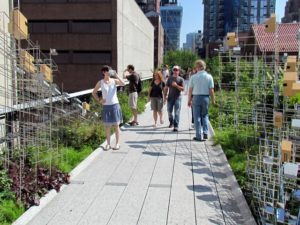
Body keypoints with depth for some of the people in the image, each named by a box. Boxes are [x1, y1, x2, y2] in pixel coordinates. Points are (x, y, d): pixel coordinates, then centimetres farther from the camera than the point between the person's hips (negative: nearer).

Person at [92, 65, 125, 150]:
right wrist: (99, 100, -1)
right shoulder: (100, 82, 0)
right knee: (107, 126, 6)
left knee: (116, 125, 4)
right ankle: (108, 144, 15)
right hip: (106, 106, 0)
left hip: (115, 105, 0)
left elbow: (123, 84, -20)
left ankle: (117, 143, 12)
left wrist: (116, 75, -19)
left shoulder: (114, 81, -1)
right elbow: (94, 93, 10)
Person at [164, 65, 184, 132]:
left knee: (177, 112, -6)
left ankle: (176, 126, -4)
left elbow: (182, 89, -5)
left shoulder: (181, 79, 0)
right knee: (169, 111, 13)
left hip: (177, 97, -3)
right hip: (170, 97, 3)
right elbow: (166, 88, 10)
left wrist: (176, 85, -18)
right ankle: (171, 122, 36)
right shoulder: (170, 78, 8)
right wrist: (165, 95, 2)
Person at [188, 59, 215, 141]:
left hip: (196, 97, -1)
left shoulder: (193, 77, -4)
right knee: (205, 116, 18)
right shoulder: (209, 77, -2)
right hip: (206, 98, 1)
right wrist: (213, 100, 6)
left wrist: (189, 100, 7)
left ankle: (199, 136, 7)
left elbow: (190, 90, -2)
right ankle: (205, 133, 10)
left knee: (197, 117, 5)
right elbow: (211, 90, -3)